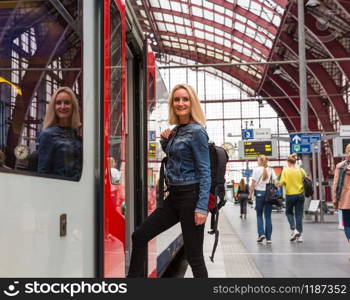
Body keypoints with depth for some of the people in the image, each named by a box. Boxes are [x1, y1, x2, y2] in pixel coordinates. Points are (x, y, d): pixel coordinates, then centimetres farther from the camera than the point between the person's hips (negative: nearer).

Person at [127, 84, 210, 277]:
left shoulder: (197, 132, -11)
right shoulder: (175, 130, 12)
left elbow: (205, 172, -15)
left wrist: (202, 207, -21)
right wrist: (164, 141, 8)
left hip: (191, 196, -8)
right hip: (173, 196, 9)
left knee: (194, 256, -1)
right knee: (139, 236, 9)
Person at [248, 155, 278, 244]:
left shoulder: (256, 169, -2)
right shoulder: (270, 170, 8)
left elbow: (253, 183, -6)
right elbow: (276, 182, -1)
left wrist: (250, 194, 0)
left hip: (259, 193, -3)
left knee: (259, 215, 10)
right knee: (268, 216, 7)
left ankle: (261, 233, -6)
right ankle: (268, 238, 7)